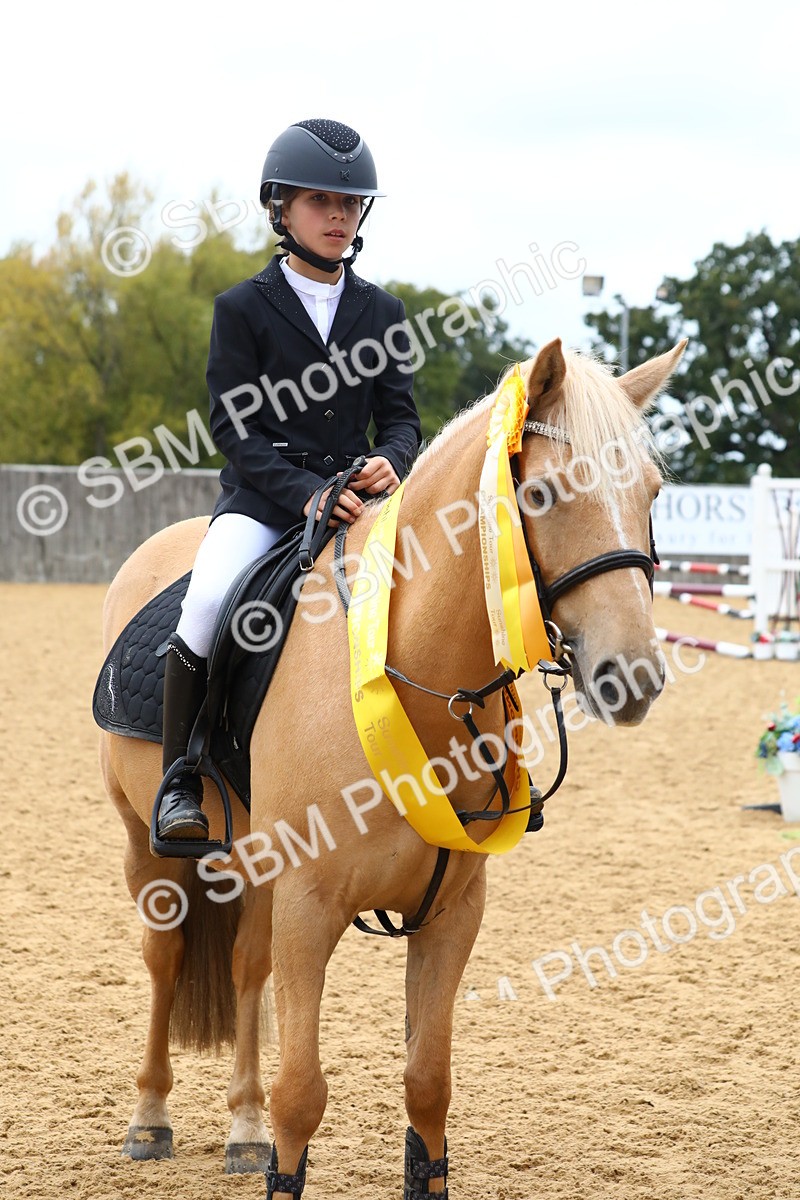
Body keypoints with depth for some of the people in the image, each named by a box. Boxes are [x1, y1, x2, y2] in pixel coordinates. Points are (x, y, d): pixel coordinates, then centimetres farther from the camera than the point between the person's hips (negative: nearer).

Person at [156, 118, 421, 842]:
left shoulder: (381, 313, 13)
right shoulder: (243, 308, 3)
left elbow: (401, 417, 9)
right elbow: (234, 428, -4)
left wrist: (390, 462, -16)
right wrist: (304, 491, -19)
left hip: (359, 494, 3)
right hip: (262, 497, -3)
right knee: (210, 600, -30)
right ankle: (180, 780, -16)